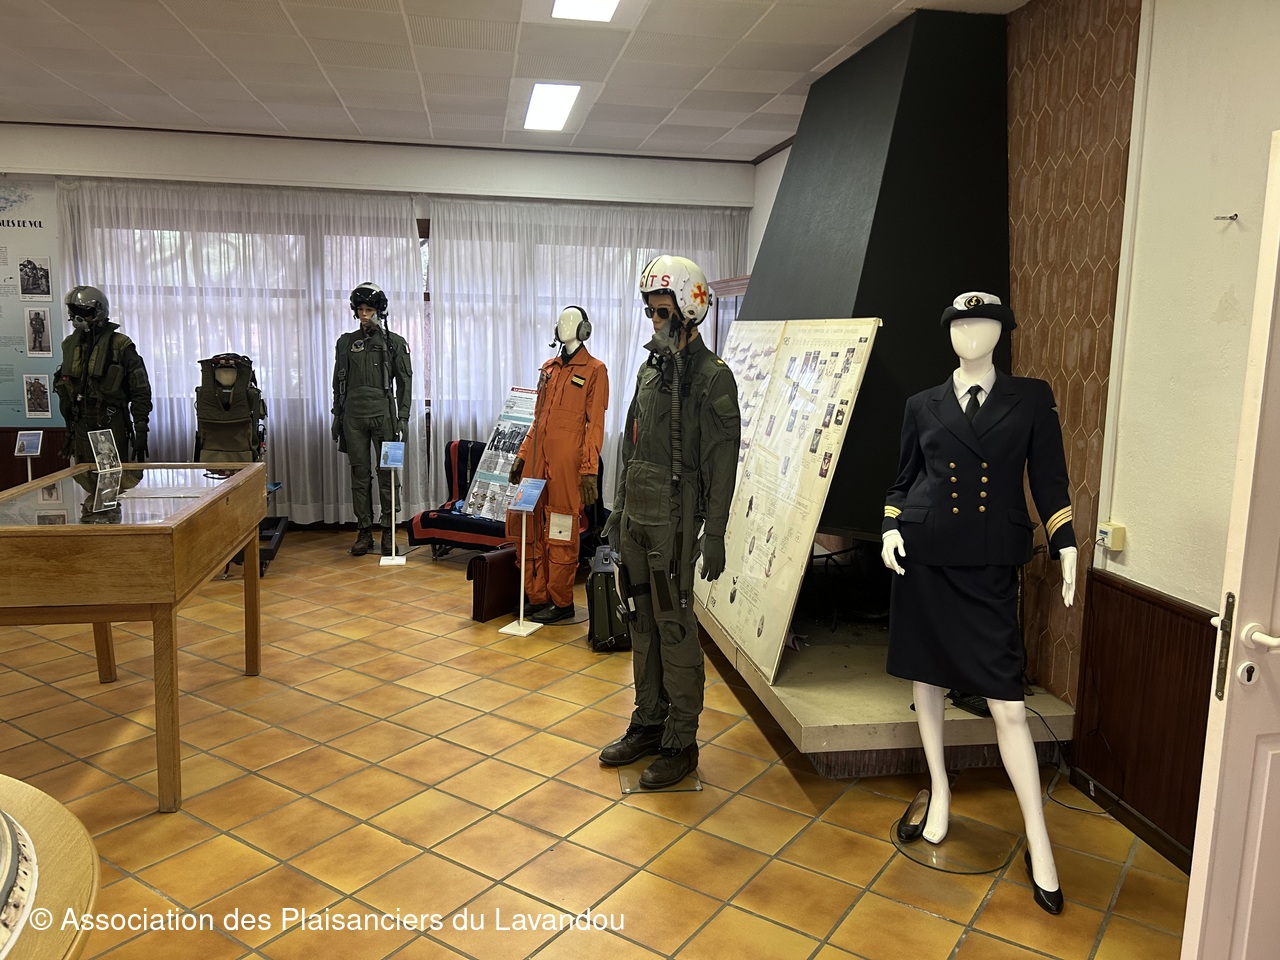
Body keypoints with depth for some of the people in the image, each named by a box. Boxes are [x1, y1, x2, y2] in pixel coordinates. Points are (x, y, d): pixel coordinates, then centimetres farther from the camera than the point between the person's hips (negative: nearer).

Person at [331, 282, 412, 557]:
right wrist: (337, 416, 10)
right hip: (353, 417, 2)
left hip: (383, 415, -2)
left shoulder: (395, 343, 3)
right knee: (360, 475, 4)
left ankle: (389, 532, 6)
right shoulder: (346, 342, 11)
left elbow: (404, 381, 3)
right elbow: (339, 382, 14)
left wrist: (403, 417, -4)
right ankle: (364, 532, 10)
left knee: (387, 475, -1)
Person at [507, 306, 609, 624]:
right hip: (537, 460, 7)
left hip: (567, 465, -7)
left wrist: (590, 469, -12)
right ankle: (538, 596, 17)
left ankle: (561, 603, 10)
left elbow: (595, 423, -6)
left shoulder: (594, 370, -1)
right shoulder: (548, 368, 18)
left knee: (561, 535, -1)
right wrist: (522, 454, 17)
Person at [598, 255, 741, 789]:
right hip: (635, 516, 8)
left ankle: (681, 741, 9)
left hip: (673, 521, -8)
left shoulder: (712, 378, -9)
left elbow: (722, 461, -13)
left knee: (674, 627, -3)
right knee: (643, 622, 14)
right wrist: (618, 509, 19)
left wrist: (715, 534, -16)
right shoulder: (649, 370, 14)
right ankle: (648, 724, 27)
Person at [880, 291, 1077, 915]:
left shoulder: (1032, 400, 4)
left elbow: (1049, 480, 4)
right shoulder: (923, 406, 7)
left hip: (989, 566, -2)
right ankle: (938, 793, 32)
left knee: (1007, 702, -5)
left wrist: (1066, 548, -2)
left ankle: (1038, 838, 8)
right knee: (926, 681, 12)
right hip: (924, 558, 2)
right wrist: (891, 527, -2)